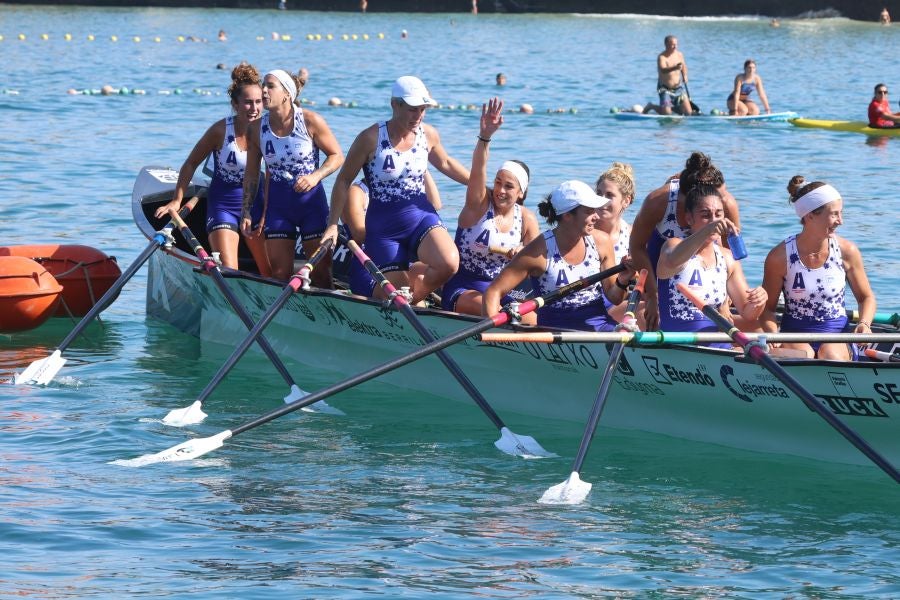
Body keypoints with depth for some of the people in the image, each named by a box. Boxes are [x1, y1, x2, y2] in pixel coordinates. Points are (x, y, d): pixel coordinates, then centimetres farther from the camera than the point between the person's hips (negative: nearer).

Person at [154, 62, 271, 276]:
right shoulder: (221, 130, -16)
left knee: (271, 272, 3)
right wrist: (177, 201, -7)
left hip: (254, 203, 3)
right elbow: (191, 164, -5)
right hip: (222, 204, -3)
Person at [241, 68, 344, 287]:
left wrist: (315, 177, -20)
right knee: (279, 273, 2)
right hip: (278, 204, 2)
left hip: (311, 200, -2)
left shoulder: (310, 121, -11)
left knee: (320, 271, 2)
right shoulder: (257, 129, -3)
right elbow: (251, 175, 6)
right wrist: (246, 213, 3)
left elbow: (337, 156, -3)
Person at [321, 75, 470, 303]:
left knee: (448, 264, -28)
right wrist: (332, 225, -8)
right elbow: (344, 180, -4)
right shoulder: (370, 138, -12)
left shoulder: (428, 135, 1)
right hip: (384, 227, -3)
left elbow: (445, 164, 23)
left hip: (422, 217, 3)